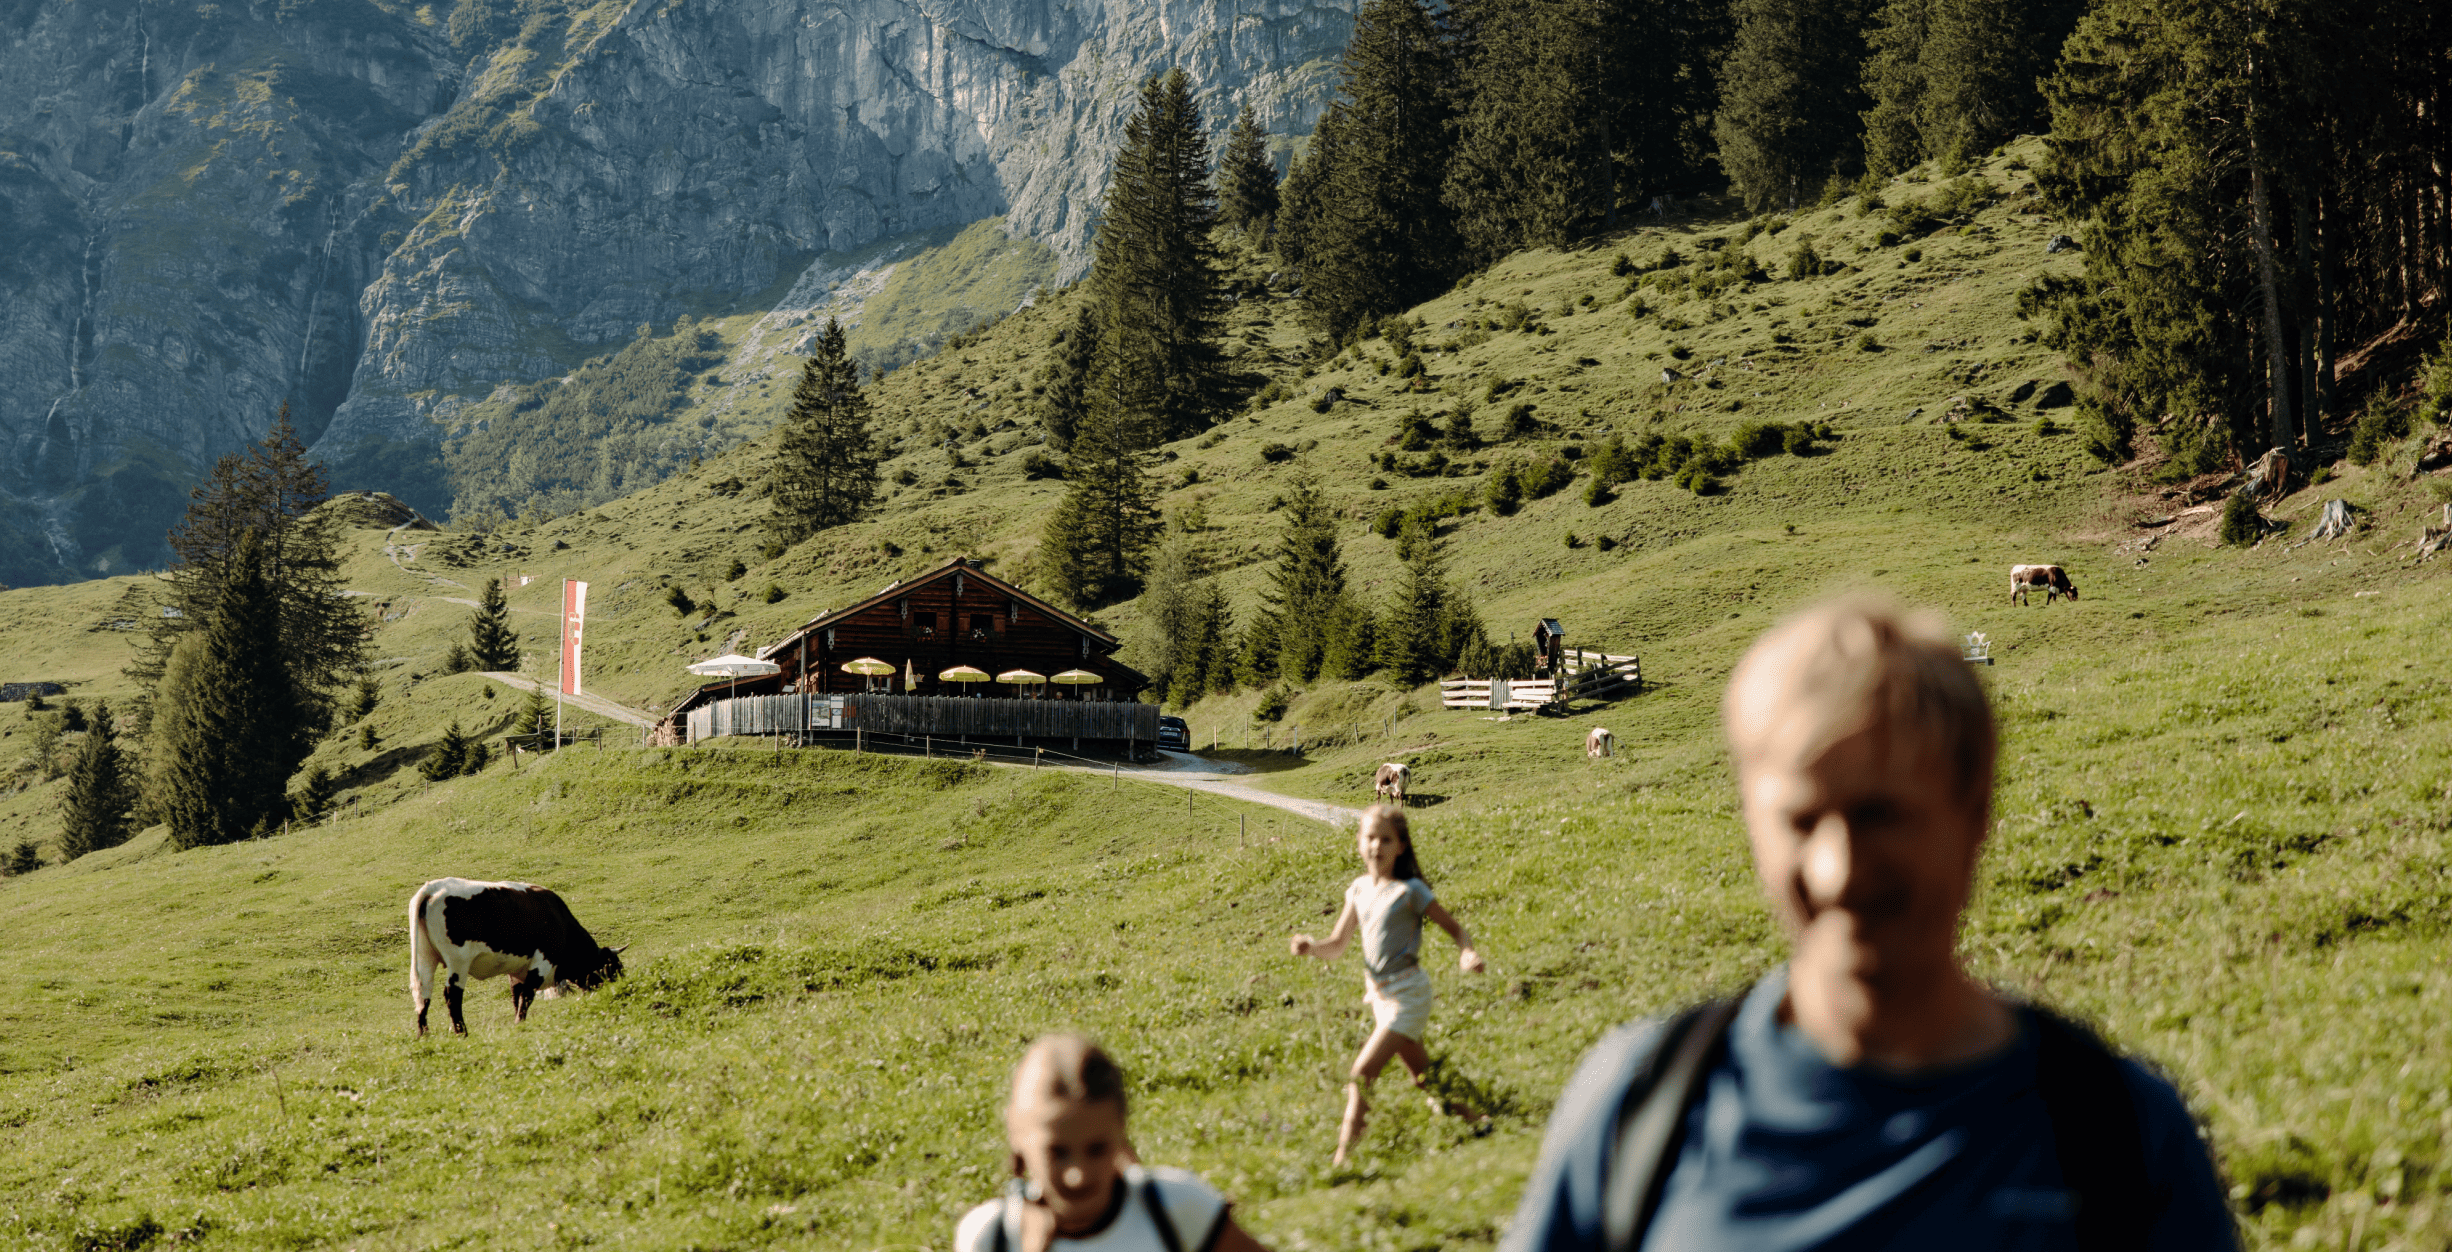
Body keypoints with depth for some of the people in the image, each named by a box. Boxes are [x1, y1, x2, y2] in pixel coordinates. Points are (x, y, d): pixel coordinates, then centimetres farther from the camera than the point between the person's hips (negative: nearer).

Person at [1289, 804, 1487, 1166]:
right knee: (1424, 1079, 17)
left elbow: (1454, 927, -6)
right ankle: (1472, 1119, 34)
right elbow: (1336, 947, 8)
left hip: (1407, 994, -7)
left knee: (1362, 1073, -14)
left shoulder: (1410, 891, -13)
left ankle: (1343, 1156, -12)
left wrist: (1467, 953, -27)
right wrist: (1311, 946, -14)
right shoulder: (1358, 890, 5)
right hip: (1379, 996, 7)